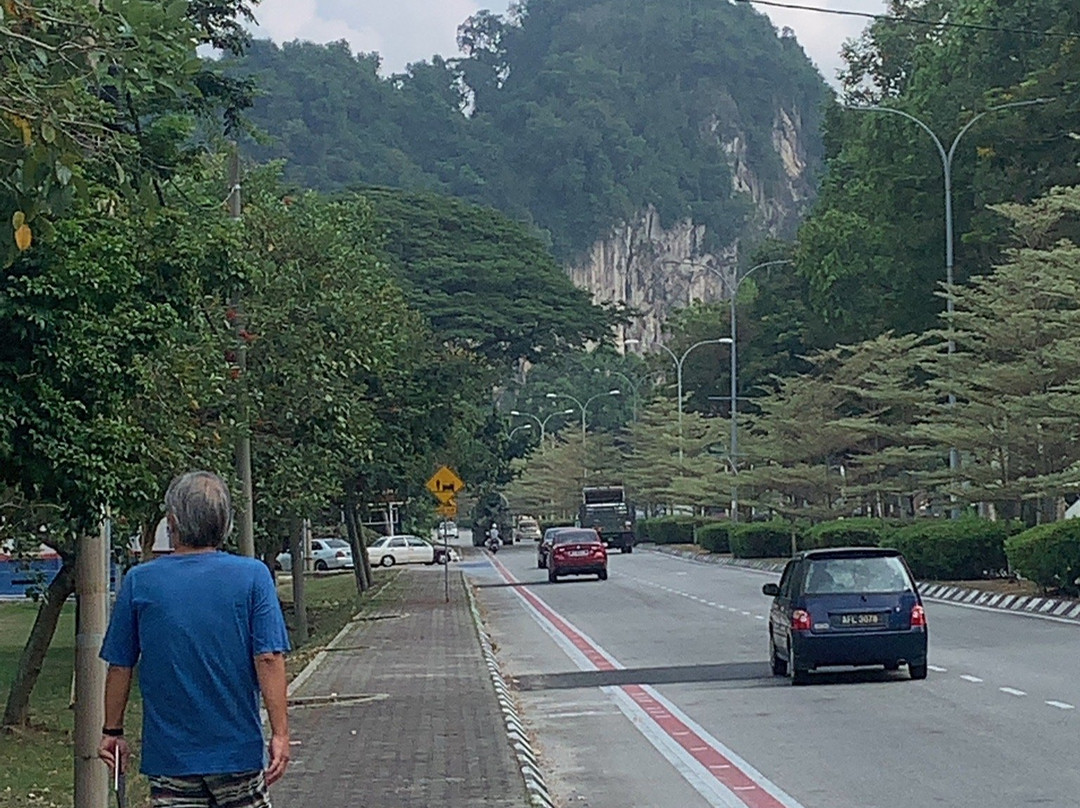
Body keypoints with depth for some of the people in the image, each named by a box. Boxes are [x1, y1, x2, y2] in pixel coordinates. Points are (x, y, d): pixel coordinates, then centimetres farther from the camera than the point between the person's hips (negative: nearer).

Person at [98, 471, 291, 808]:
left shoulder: (139, 582, -3)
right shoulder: (252, 576, -6)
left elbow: (119, 666, 2)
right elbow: (269, 659, -10)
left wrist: (112, 732, 13)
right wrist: (280, 732, -6)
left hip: (168, 757, 0)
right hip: (238, 751, 0)